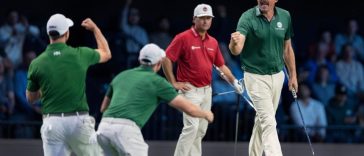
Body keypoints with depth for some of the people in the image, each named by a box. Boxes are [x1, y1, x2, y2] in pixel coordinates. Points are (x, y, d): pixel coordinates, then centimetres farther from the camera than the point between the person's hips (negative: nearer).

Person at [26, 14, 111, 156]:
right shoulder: (80, 55, -2)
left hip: (52, 123, 0)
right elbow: (106, 54, 21)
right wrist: (94, 28, 34)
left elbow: (30, 98, 13)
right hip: (79, 121, 0)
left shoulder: (37, 63, -2)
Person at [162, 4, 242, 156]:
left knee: (201, 129, 9)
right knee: (191, 127, -16)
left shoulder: (213, 42, 11)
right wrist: (174, 83, -10)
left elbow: (221, 65, 20)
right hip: (190, 90, -7)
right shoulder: (183, 38, -8)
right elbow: (166, 59, -10)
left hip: (207, 90, 7)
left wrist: (234, 82, 9)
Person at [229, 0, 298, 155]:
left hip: (277, 76, 5)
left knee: (262, 120, 17)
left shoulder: (285, 16, -2)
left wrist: (293, 75, 12)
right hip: (256, 77, -5)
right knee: (268, 123, -12)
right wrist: (234, 43, -53)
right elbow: (236, 50, -30)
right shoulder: (248, 18, -17)